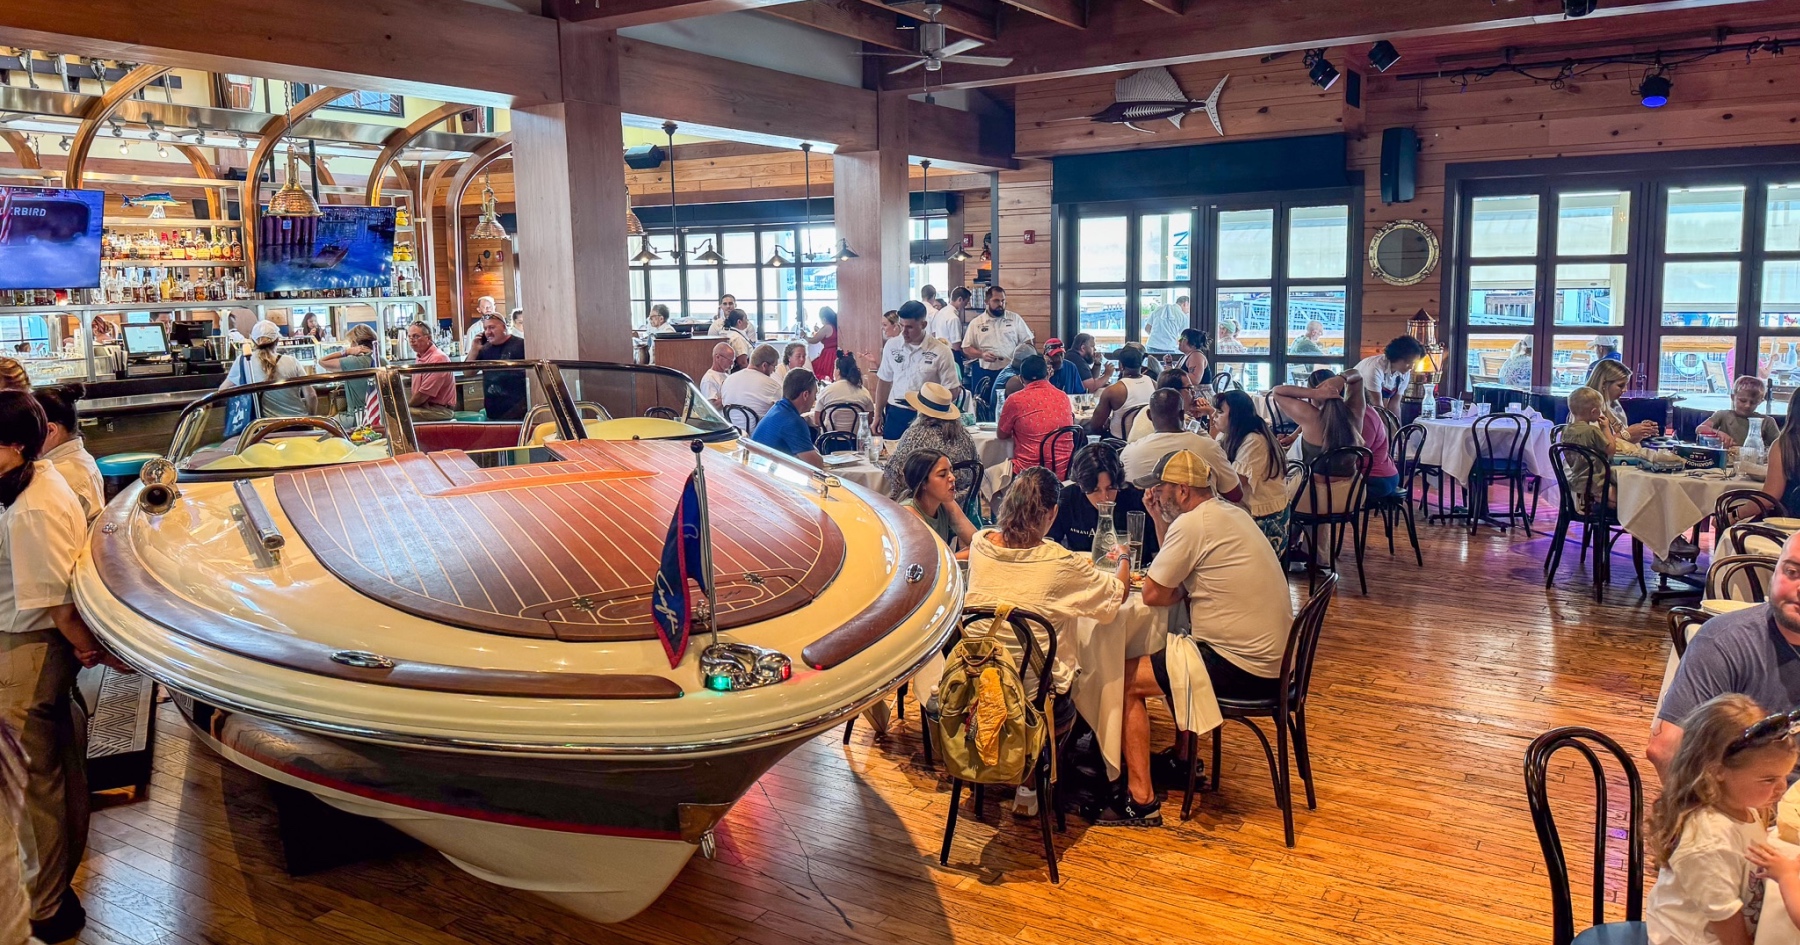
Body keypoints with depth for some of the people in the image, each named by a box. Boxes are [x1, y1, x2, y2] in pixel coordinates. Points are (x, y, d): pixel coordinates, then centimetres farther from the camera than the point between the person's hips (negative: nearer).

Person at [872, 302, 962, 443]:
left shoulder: (941, 352, -10)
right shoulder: (891, 345, 1)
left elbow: (952, 390, -5)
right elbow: (884, 381, 11)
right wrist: (878, 415, 12)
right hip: (895, 414, 3)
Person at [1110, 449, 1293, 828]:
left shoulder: (1193, 523, -17)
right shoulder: (1229, 513, 13)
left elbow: (1153, 593, -15)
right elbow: (1179, 570, 22)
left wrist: (1182, 592, 4)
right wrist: (1158, 518, 14)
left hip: (1243, 667, -10)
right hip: (1270, 656, 10)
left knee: (1126, 679, -4)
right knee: (1168, 657, 29)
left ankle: (1142, 800, -2)